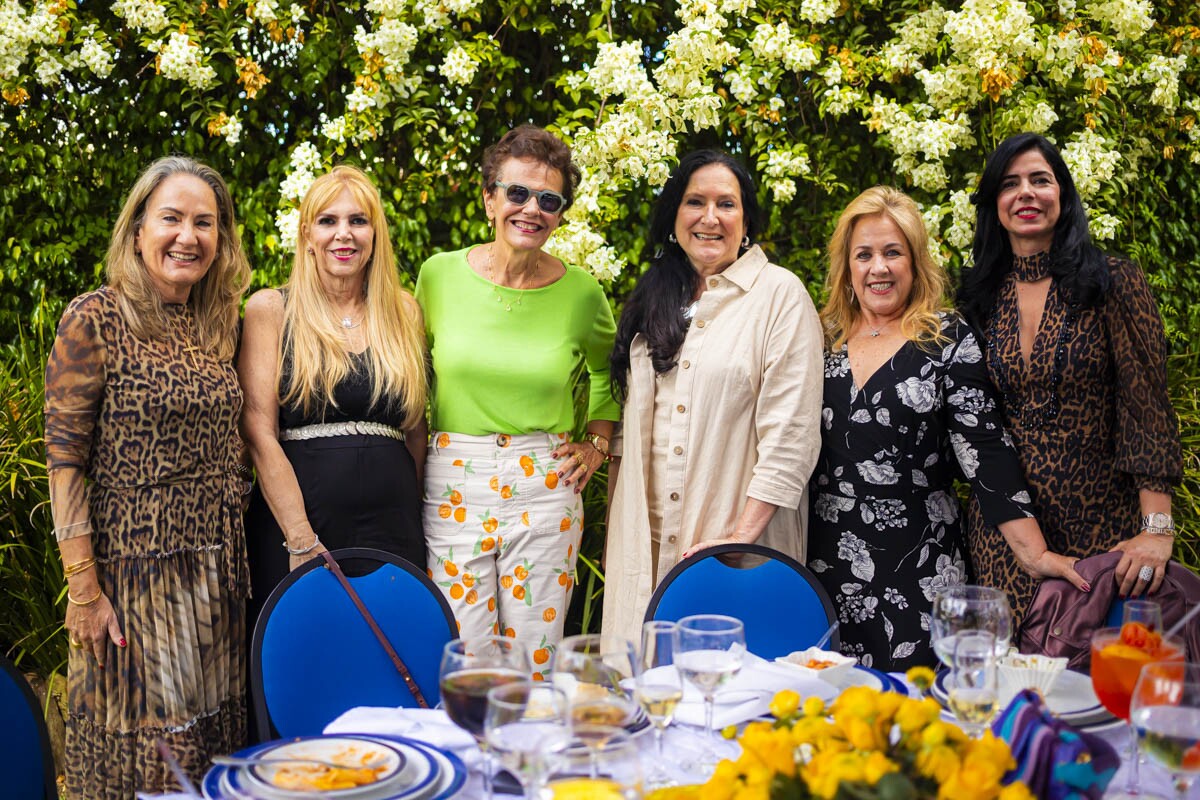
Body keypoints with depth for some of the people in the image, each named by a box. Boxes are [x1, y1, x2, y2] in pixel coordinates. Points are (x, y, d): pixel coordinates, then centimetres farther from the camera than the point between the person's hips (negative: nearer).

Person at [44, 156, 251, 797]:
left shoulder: (220, 327, 8)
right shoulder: (95, 320, -9)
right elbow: (64, 460, -11)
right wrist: (83, 588, -14)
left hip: (216, 570, 5)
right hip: (132, 569, -5)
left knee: (210, 739, 14)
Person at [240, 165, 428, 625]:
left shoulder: (403, 313, 11)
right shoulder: (271, 310, 0)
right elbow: (259, 433, -7)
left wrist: (414, 520, 7)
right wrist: (303, 543, -13)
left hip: (392, 531, 3)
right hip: (294, 519, -3)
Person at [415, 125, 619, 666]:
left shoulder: (581, 293, -1)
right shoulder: (440, 275, -1)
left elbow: (611, 368, 19)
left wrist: (598, 443, 10)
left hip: (545, 491, 0)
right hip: (452, 485, 0)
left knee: (536, 658, 6)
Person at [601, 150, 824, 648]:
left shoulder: (780, 294, -5)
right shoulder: (654, 300, 13)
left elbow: (791, 437, -12)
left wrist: (742, 537, -18)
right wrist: (614, 532, 11)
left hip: (739, 549, -5)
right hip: (643, 543, 5)